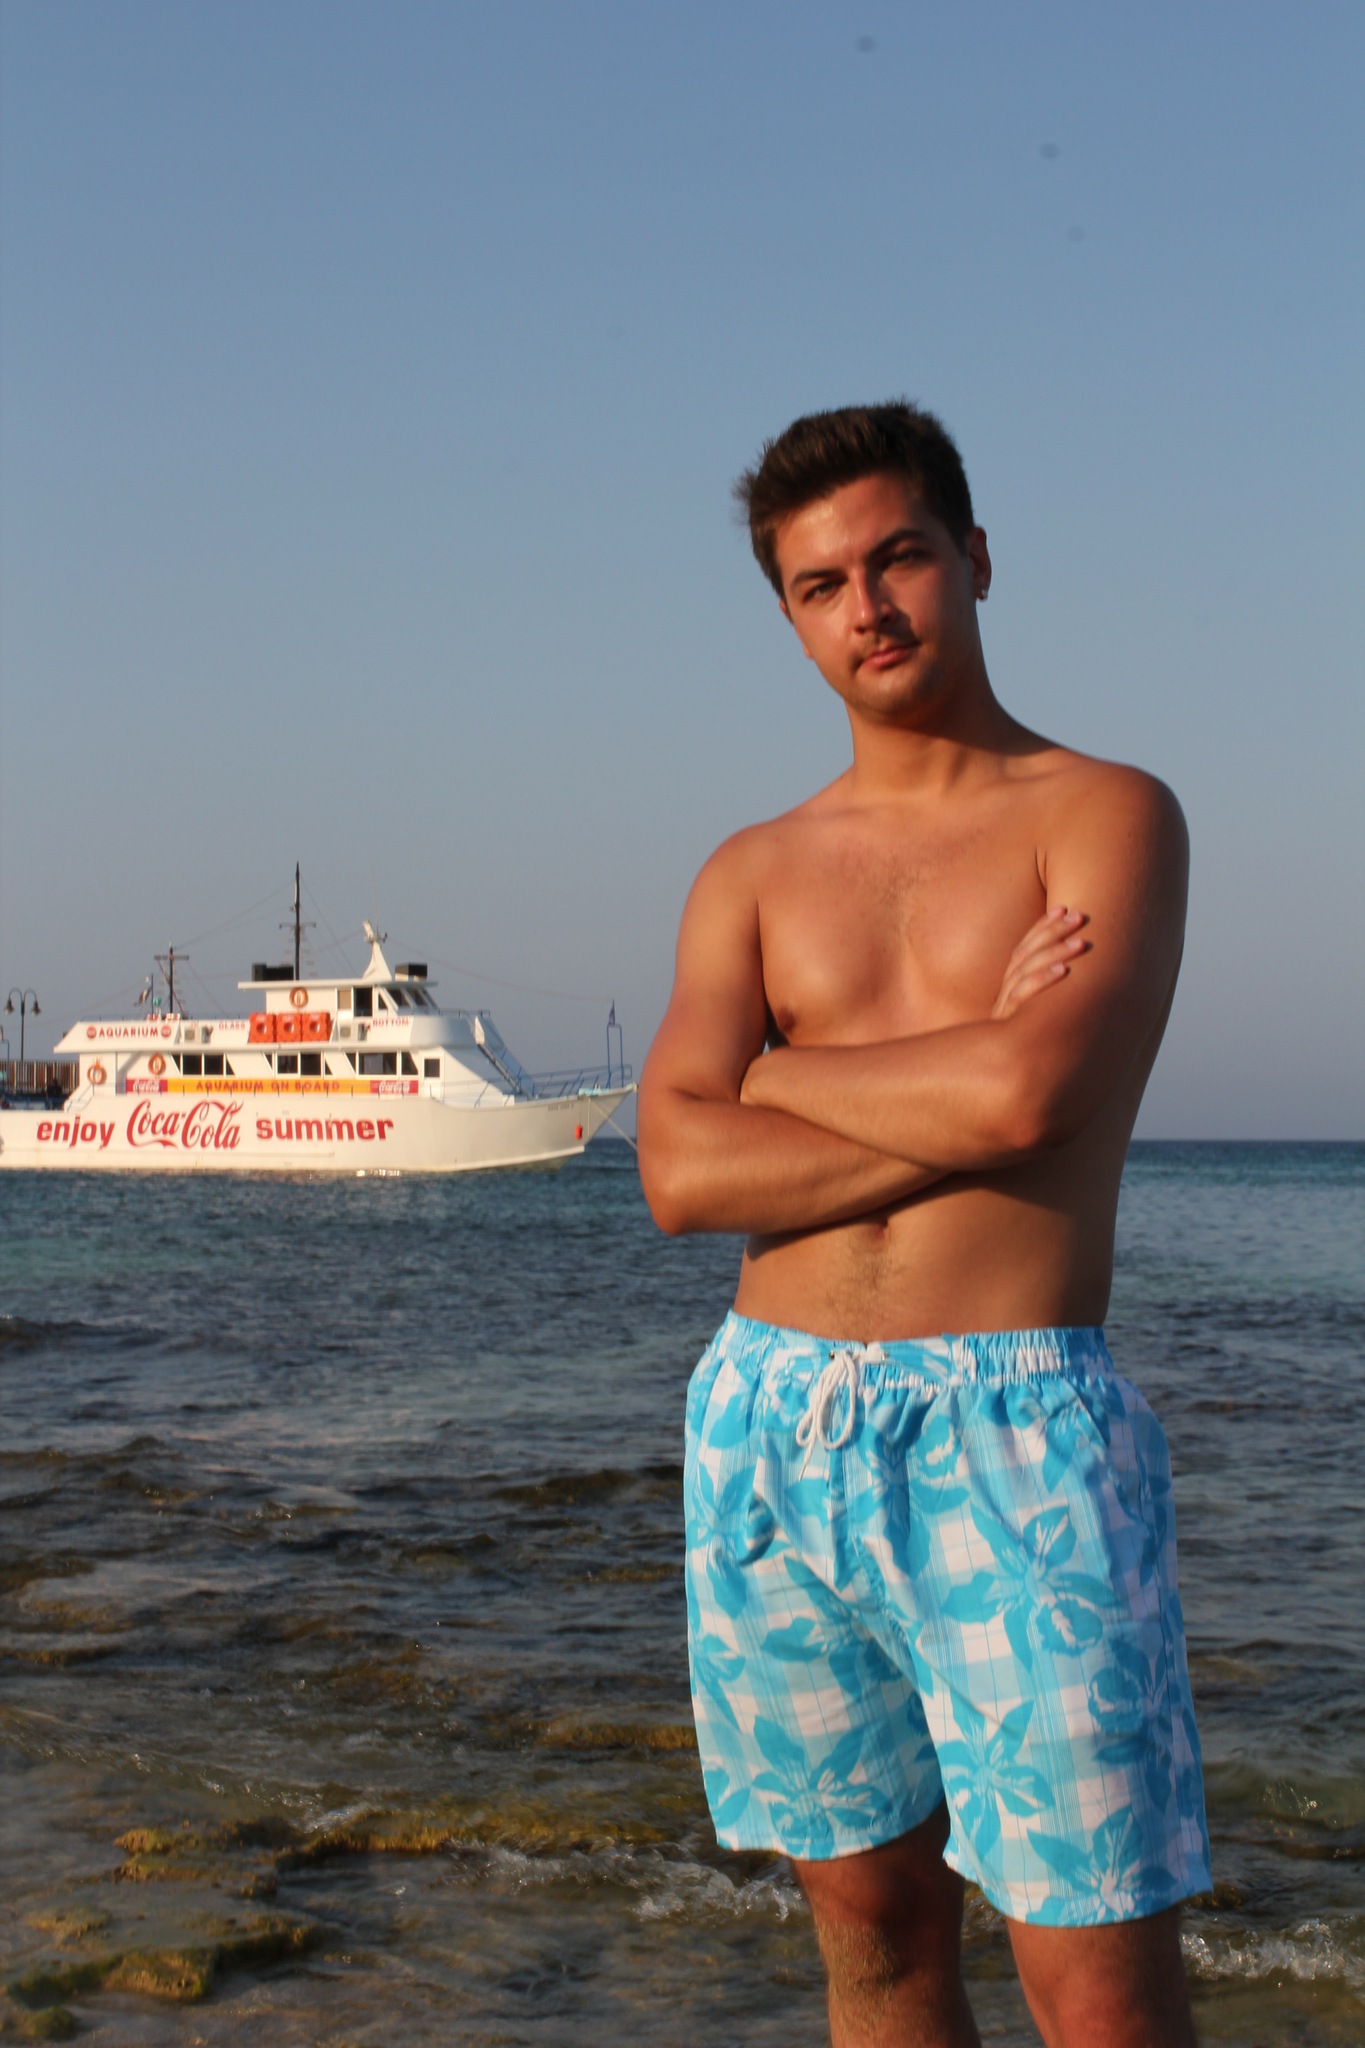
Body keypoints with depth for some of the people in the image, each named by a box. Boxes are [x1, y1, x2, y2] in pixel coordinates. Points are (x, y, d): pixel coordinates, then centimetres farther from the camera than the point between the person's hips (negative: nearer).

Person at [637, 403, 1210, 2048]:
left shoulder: (1109, 816, 2)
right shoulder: (751, 876, 14)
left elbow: (1026, 1097, -16)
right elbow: (681, 1174, -1)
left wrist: (776, 1070, -1)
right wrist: (959, 1104, -9)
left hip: (1013, 1436, -4)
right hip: (767, 1428, 4)